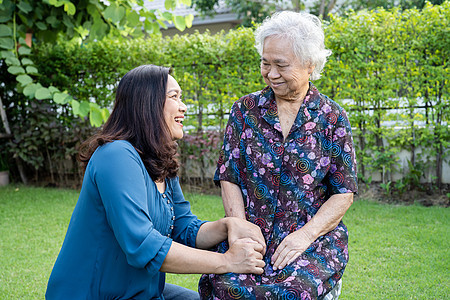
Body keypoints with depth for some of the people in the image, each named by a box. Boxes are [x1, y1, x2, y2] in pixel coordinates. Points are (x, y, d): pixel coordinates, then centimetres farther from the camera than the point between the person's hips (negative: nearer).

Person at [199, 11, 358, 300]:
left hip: (315, 236, -1)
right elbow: (229, 178, 6)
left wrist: (306, 235, -13)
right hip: (251, 235, 1)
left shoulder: (332, 117, 3)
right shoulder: (245, 109, 8)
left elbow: (344, 193, 2)